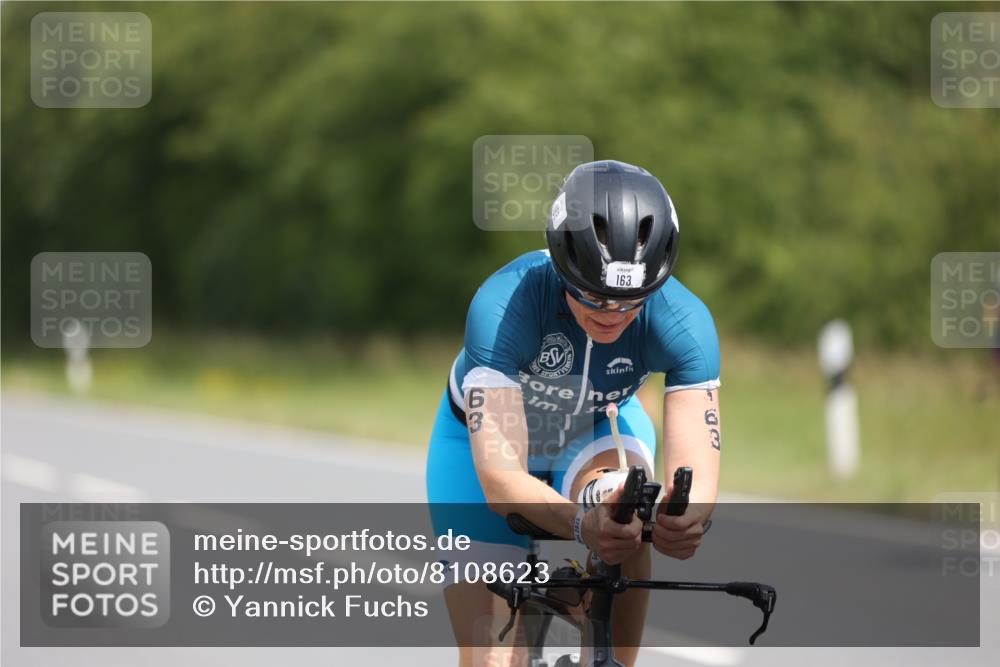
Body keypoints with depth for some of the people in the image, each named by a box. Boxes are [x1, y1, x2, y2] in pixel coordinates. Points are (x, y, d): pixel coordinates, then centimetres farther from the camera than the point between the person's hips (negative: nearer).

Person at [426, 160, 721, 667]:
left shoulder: (684, 322, -32)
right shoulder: (503, 307, -39)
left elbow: (698, 473, -37)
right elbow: (500, 478, -45)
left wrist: (686, 519, -62)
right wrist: (581, 524, -65)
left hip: (598, 431, 2)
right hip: (486, 440, -2)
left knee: (626, 513, -34)